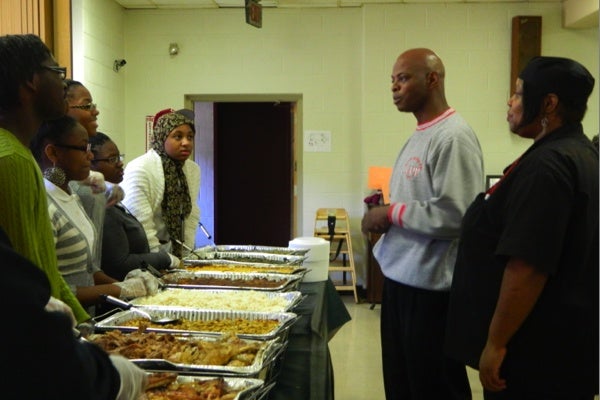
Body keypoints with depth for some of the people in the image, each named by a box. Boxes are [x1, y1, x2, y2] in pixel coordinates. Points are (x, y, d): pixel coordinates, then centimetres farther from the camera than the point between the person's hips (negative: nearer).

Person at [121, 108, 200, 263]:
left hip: (170, 251, 5)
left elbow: (192, 217, 7)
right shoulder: (138, 170, -15)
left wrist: (186, 257, 2)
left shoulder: (193, 169, 4)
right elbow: (141, 226, -18)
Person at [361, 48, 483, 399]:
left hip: (431, 285, -9)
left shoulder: (453, 136, -17)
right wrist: (386, 209, 4)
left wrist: (391, 213, -14)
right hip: (400, 277, 9)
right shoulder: (420, 136, 13)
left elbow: (454, 216, -25)